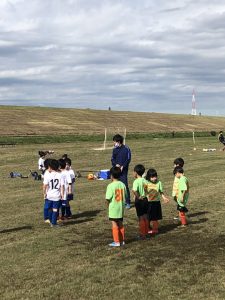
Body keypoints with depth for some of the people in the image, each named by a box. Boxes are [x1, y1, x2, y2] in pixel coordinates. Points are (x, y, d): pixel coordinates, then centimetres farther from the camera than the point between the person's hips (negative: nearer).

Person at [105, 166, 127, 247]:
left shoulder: (111, 186, -16)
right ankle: (122, 240, 21)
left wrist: (108, 204, 2)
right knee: (120, 224, 14)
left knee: (114, 225, 0)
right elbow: (125, 196, 6)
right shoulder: (122, 185, 2)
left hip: (113, 208, -6)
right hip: (121, 208, 6)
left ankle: (116, 241, 2)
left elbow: (108, 198, -17)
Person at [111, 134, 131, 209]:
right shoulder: (115, 149, 11)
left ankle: (128, 202, -3)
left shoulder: (126, 149, -5)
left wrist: (122, 166, -15)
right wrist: (116, 164, -9)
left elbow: (128, 159, -7)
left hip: (123, 170, -5)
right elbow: (112, 159, 10)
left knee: (125, 185, -8)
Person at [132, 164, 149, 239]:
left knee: (141, 218, 1)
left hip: (139, 200, -6)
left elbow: (134, 191, -33)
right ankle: (146, 233, 23)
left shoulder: (136, 181, -18)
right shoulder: (144, 180, 2)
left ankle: (142, 235, 7)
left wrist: (138, 197, -20)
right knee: (145, 217, 14)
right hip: (145, 199, 6)